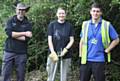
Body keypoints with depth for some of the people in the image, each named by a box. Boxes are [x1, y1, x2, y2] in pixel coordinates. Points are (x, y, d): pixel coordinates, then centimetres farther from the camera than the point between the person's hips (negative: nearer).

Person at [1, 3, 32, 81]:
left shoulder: (28, 24, 3)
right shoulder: (11, 21, 5)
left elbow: (27, 38, -10)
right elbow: (8, 32, -12)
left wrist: (13, 34, -10)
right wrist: (24, 33, -11)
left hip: (21, 53, 0)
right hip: (9, 51, 0)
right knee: (6, 74, 0)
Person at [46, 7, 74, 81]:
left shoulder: (69, 25, 3)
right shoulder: (52, 24, 2)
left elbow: (72, 40, 2)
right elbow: (49, 40, -2)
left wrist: (65, 50, -13)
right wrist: (53, 53, -13)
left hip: (66, 55, 1)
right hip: (53, 54, 0)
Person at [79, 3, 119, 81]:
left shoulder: (107, 25, -5)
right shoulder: (85, 24, 4)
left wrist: (107, 50, -3)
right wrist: (81, 55, 10)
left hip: (99, 60, -3)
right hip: (86, 60, 3)